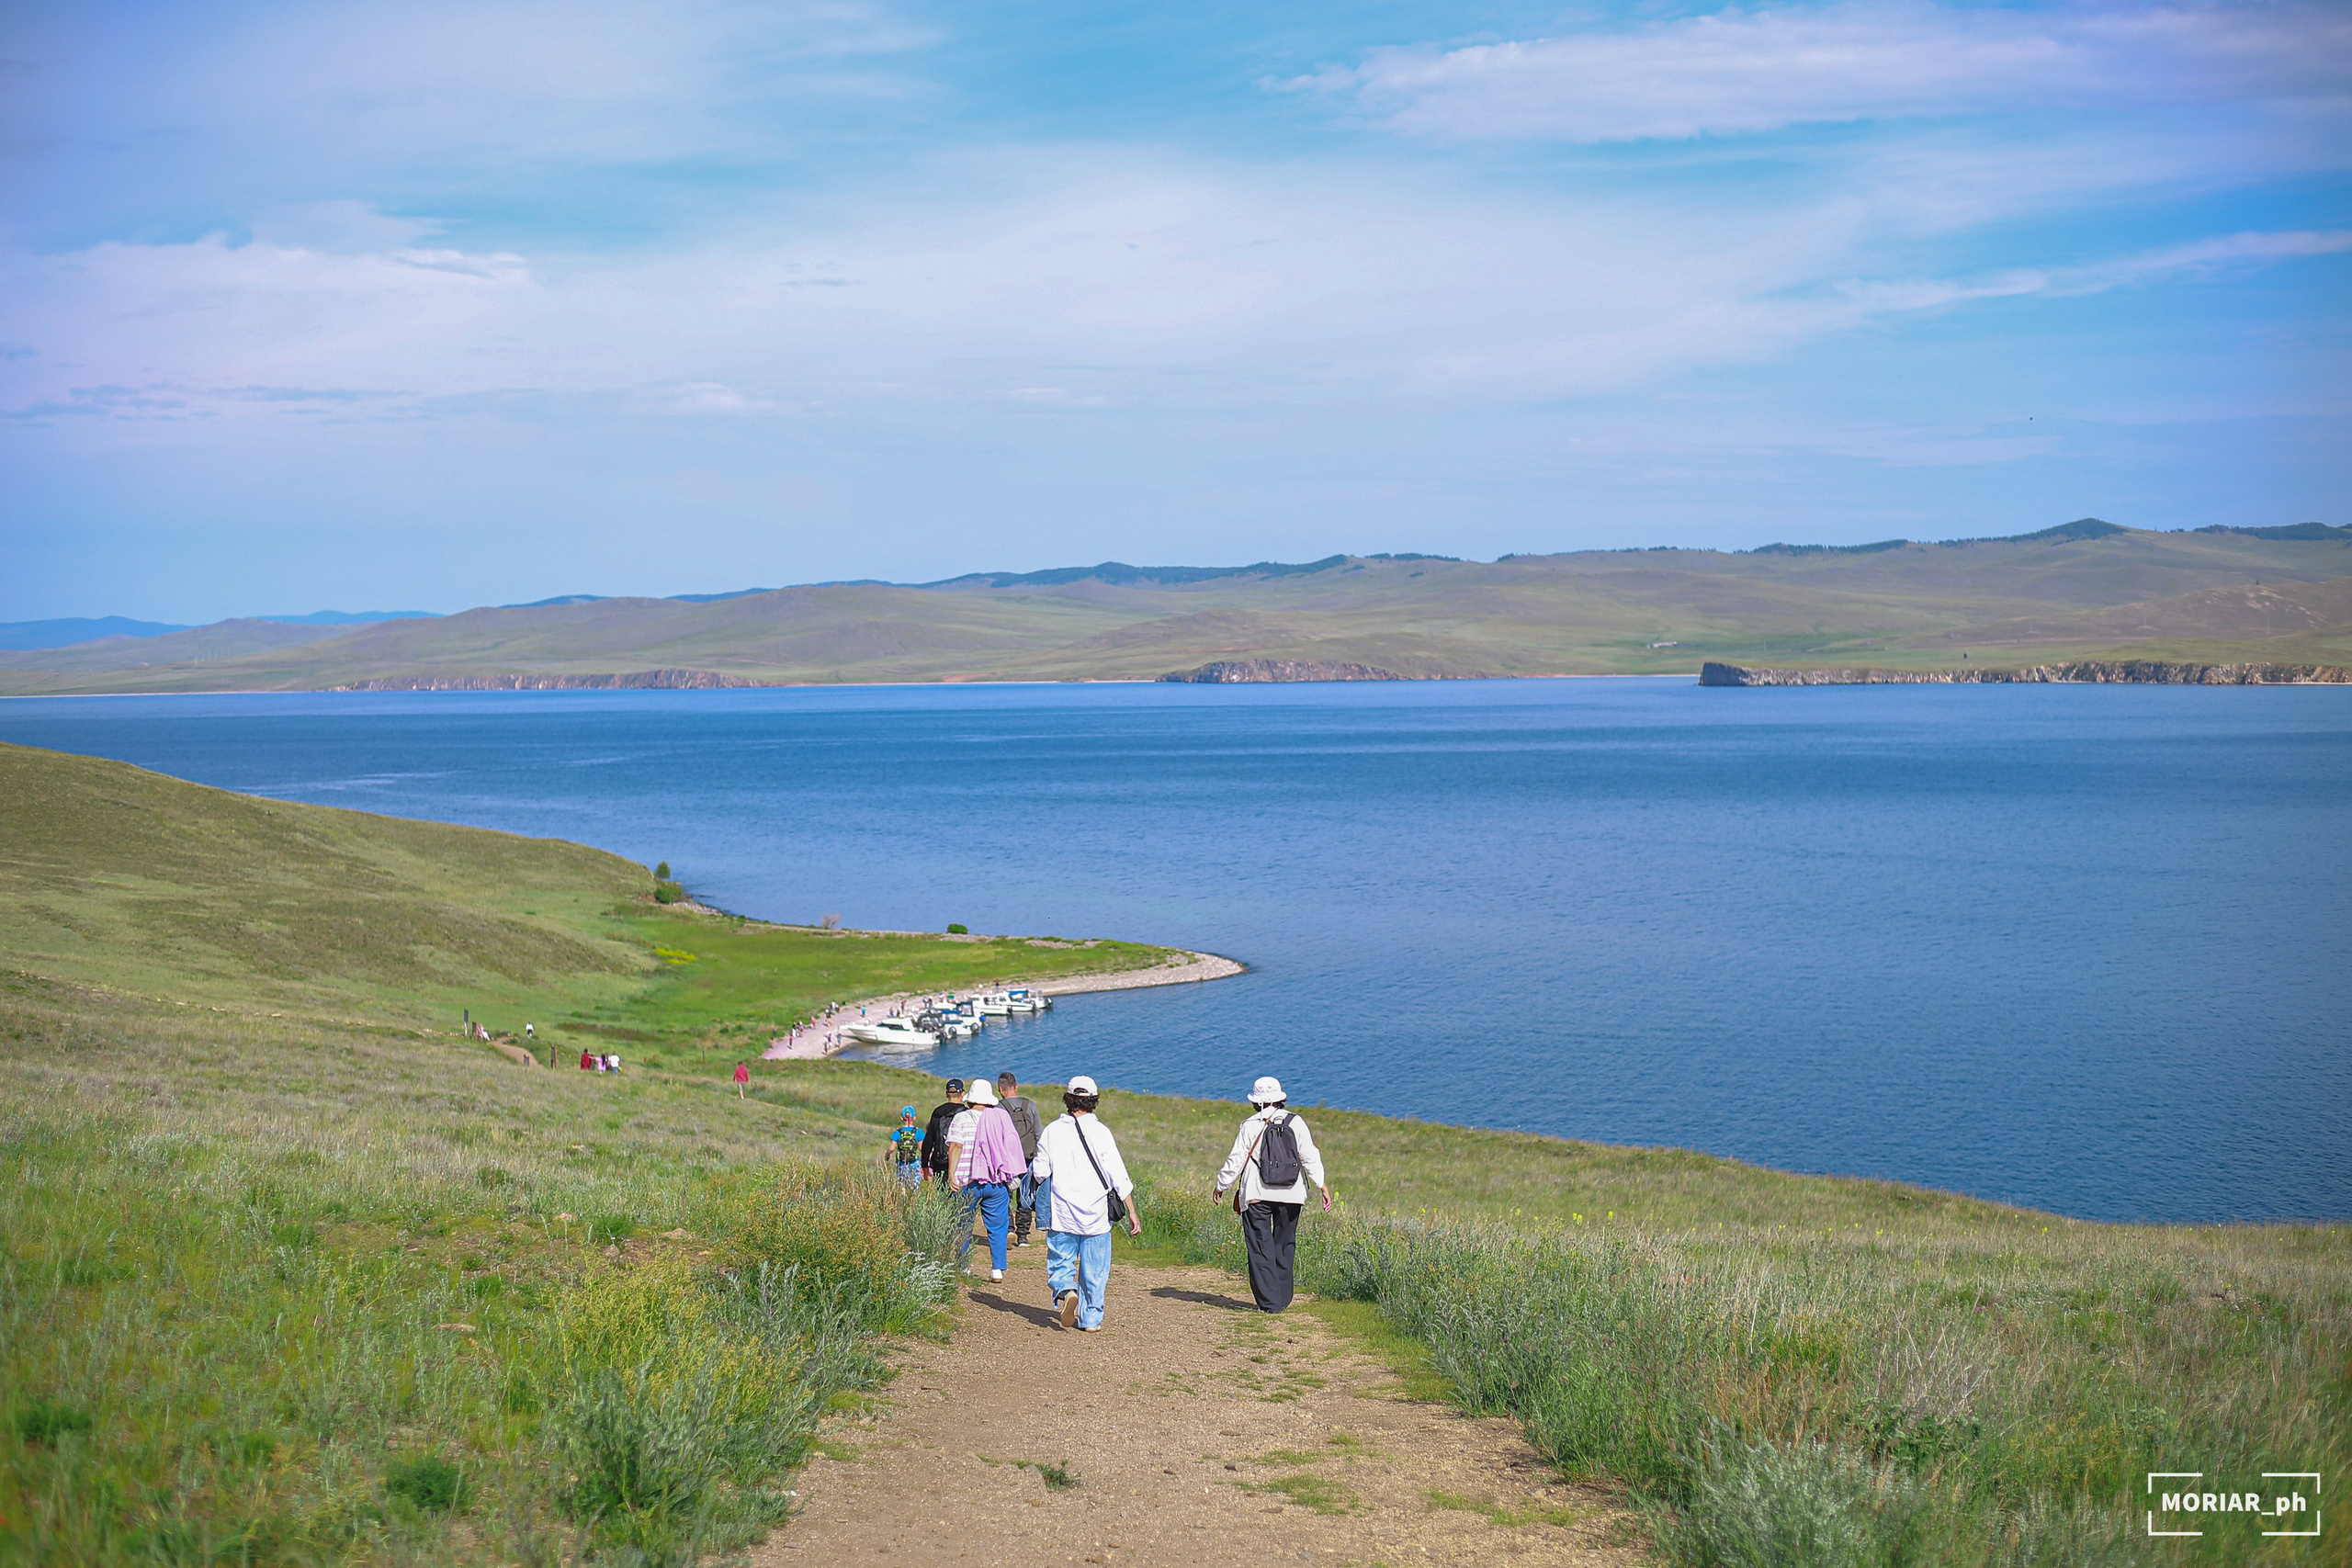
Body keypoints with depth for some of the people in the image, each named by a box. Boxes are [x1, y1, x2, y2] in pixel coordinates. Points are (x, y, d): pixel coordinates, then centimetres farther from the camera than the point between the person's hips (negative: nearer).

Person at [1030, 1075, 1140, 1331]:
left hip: (1062, 1214, 0)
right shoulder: (1101, 1132, -6)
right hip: (1096, 1214, 0)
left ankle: (1066, 1291, -19)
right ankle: (1090, 1318, 13)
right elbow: (1118, 1175, -8)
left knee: (1060, 1262, 9)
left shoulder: (1053, 1130, -2)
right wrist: (1133, 1212, -5)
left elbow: (1040, 1172, -1)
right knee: (1094, 1269, 11)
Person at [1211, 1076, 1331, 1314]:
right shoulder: (1296, 1123, 3)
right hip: (1291, 1195, 3)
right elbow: (1311, 1157, 0)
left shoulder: (1250, 1125, -3)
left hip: (1257, 1195, -3)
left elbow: (1236, 1160, 0)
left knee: (1261, 1247, 1)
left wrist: (1221, 1186, 13)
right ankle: (1283, 1298, 17)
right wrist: (1323, 1187, 5)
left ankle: (1269, 1301, -4)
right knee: (1285, 1245, 15)